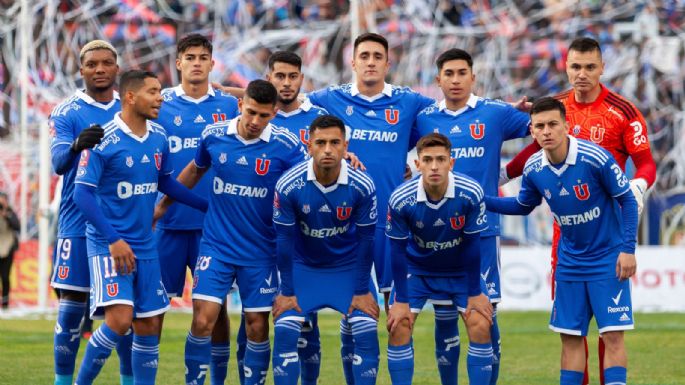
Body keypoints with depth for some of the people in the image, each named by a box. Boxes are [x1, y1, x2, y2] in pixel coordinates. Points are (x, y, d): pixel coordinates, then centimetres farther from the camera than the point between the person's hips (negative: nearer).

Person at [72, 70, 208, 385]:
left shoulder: (158, 137, 6)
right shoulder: (103, 140, -14)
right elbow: (83, 194, -15)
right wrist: (113, 240, -20)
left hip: (144, 245, 7)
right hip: (108, 244, -7)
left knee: (148, 326, 6)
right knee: (119, 319, -19)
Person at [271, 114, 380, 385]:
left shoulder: (362, 186, -22)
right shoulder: (288, 186, -24)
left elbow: (365, 240, -10)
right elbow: (284, 239, -13)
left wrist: (362, 290, -6)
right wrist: (287, 291, -9)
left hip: (349, 266, 0)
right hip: (303, 266, 0)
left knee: (366, 333, -11)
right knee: (285, 331, -13)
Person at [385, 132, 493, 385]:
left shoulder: (471, 193, -27)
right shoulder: (400, 200, -27)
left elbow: (472, 245, -15)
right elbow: (398, 250, -15)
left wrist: (475, 294, -9)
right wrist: (401, 300, -12)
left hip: (461, 270, 0)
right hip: (416, 270, 0)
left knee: (480, 326, -11)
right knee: (398, 327, -11)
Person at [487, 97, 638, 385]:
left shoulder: (595, 158, -21)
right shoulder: (533, 169, -6)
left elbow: (627, 201, -11)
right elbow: (522, 206, 15)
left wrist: (628, 249, -16)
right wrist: (479, 200, 4)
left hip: (608, 259, -5)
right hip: (570, 261, 5)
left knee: (612, 336, -10)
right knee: (570, 337, 5)